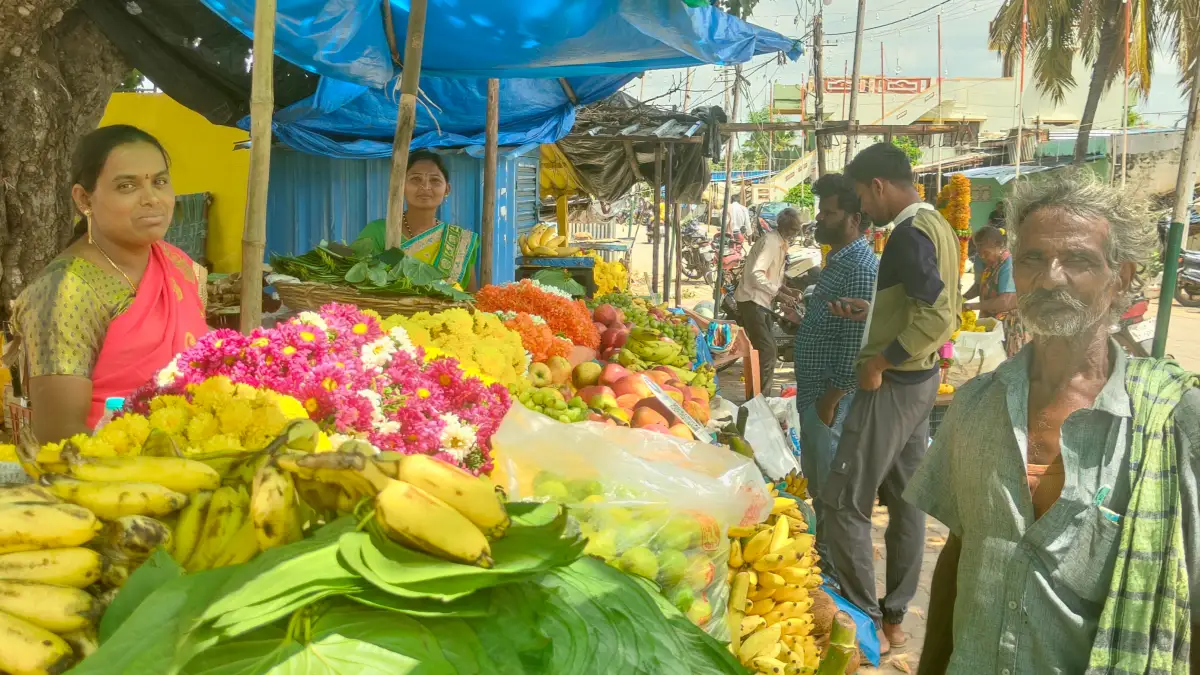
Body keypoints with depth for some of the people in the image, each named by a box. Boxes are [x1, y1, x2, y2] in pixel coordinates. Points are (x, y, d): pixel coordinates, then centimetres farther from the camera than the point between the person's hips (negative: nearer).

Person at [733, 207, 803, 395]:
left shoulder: (781, 243, 15)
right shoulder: (771, 242, -17)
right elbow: (756, 273, -27)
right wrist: (777, 291, -25)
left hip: (763, 301, 10)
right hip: (752, 301, -10)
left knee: (767, 350, 14)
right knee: (767, 351, -14)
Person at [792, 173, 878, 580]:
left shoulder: (861, 269, -20)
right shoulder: (840, 261, 13)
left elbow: (856, 345, -24)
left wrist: (831, 400, -21)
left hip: (833, 396, -10)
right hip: (814, 392, 10)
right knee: (817, 483, 19)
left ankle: (834, 569, 12)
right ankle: (823, 552, 33)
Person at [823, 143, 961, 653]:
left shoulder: (908, 234, -20)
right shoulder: (937, 225, 10)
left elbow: (938, 317, -28)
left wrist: (879, 360, -21)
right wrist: (870, 312, 10)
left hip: (893, 384, -10)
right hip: (921, 379, 10)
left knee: (844, 503, -3)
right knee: (906, 499, 14)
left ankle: (867, 624, 4)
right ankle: (894, 618, 23)